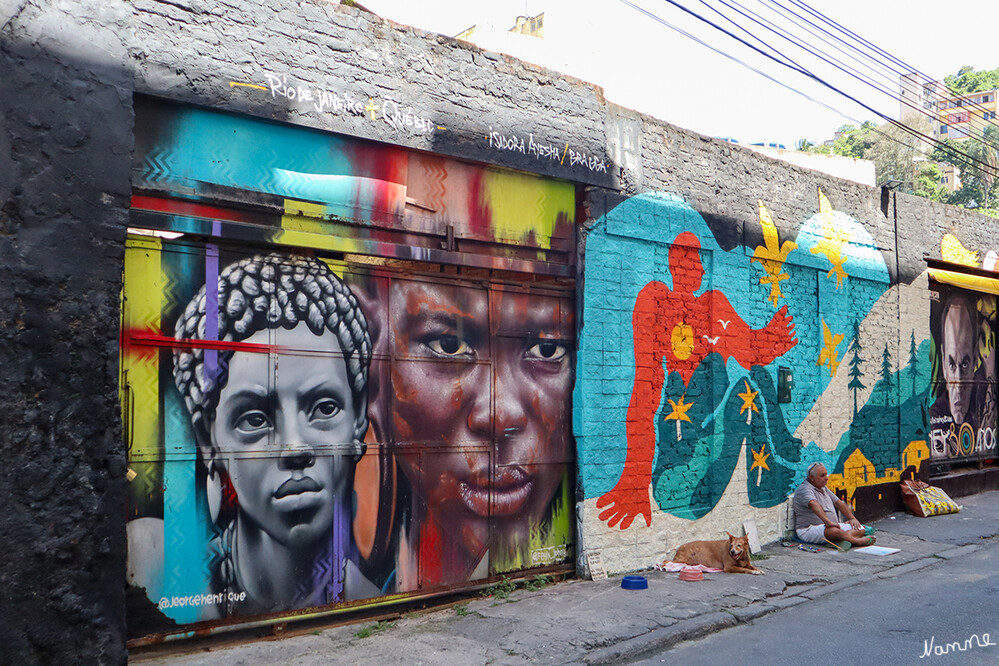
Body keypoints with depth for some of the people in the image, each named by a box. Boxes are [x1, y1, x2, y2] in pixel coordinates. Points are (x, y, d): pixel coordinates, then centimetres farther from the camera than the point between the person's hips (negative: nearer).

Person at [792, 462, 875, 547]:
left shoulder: (823, 488, 20)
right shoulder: (804, 489, -14)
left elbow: (838, 503, 24)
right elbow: (814, 504, -33)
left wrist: (853, 518, 11)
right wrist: (827, 522, -47)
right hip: (810, 529, -10)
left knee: (861, 529, -9)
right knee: (834, 531, -42)